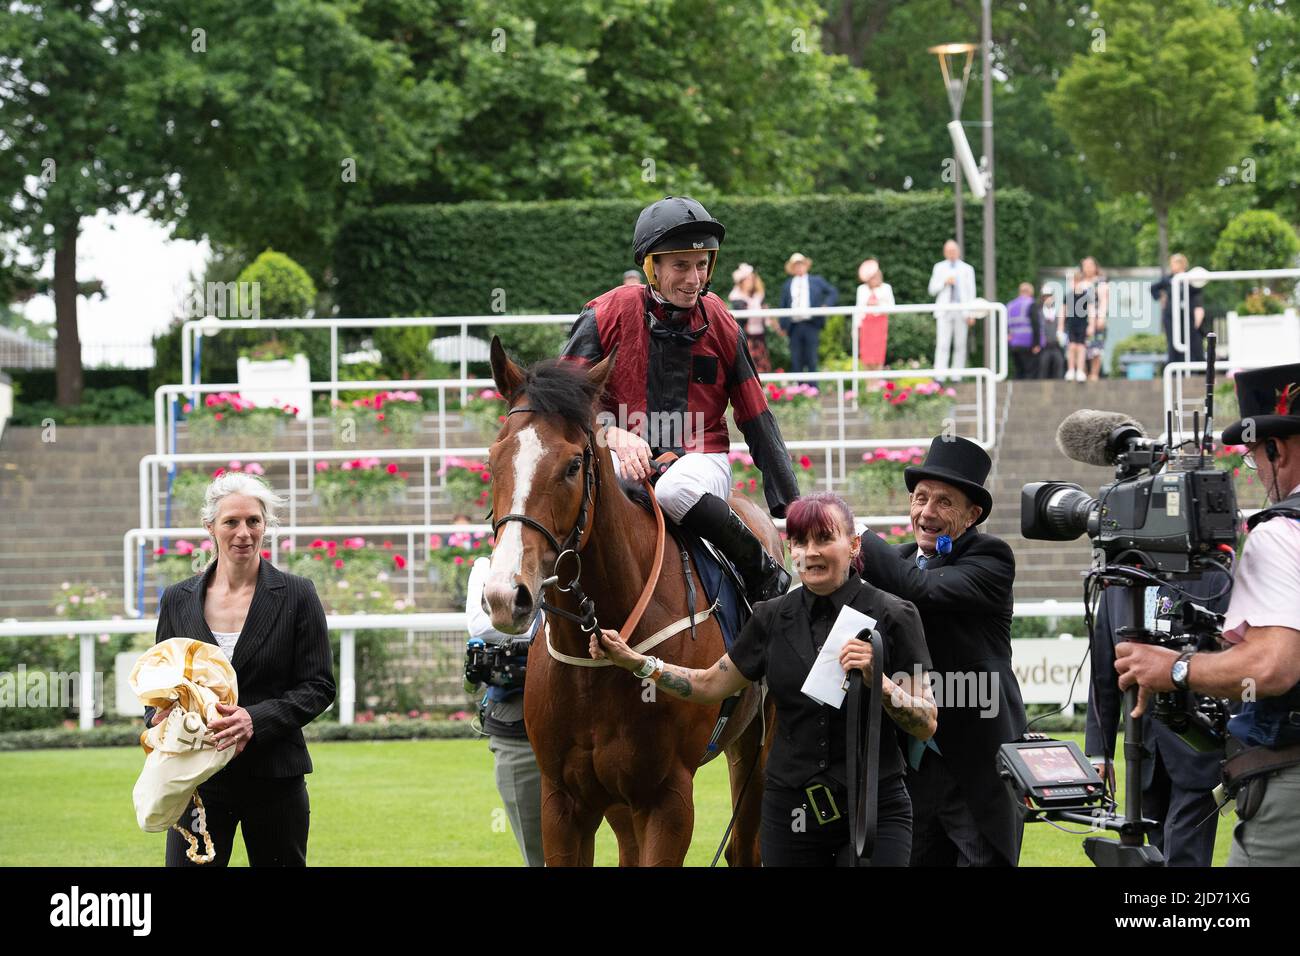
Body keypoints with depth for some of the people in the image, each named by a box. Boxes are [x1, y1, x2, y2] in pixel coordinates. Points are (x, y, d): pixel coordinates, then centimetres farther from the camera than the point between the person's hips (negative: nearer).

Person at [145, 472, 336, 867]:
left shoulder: (296, 595, 0)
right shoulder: (178, 600, 7)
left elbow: (318, 686, -3)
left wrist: (256, 719, -19)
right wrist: (158, 720, -10)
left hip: (274, 777, -1)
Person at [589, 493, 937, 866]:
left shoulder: (894, 617, -6)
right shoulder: (774, 618, 6)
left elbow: (927, 726, -6)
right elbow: (711, 685, 16)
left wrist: (878, 680, -22)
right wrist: (634, 662, 8)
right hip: (790, 810, 4)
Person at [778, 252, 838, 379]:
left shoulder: (817, 281, 11)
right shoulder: (787, 286, 14)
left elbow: (833, 293, 12)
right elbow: (783, 306, 12)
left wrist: (826, 305, -7)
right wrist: (783, 326, 1)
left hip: (811, 325, -2)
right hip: (794, 326, 2)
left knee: (811, 360, -3)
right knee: (796, 362, 0)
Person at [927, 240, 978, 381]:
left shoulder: (967, 269, 12)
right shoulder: (939, 267, 12)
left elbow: (971, 292, 8)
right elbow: (932, 289, 8)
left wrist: (972, 314, -1)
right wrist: (945, 282, -11)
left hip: (961, 311, 1)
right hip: (944, 311, -1)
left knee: (960, 345, 0)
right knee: (942, 344, -11)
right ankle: (940, 377, -16)